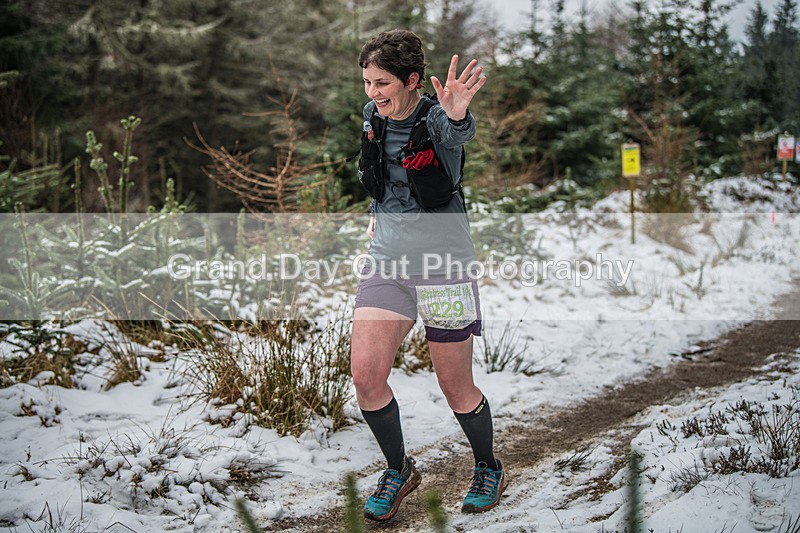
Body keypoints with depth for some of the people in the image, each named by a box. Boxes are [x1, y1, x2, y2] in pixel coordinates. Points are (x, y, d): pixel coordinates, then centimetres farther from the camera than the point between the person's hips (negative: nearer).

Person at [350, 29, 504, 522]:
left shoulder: (436, 119, -17)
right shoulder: (372, 116, 2)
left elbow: (458, 133, -44)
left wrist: (456, 114, -65)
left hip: (444, 265, -5)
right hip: (387, 261, 5)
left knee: (455, 386, 5)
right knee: (366, 374, -4)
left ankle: (489, 468, 32)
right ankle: (399, 470, 20)